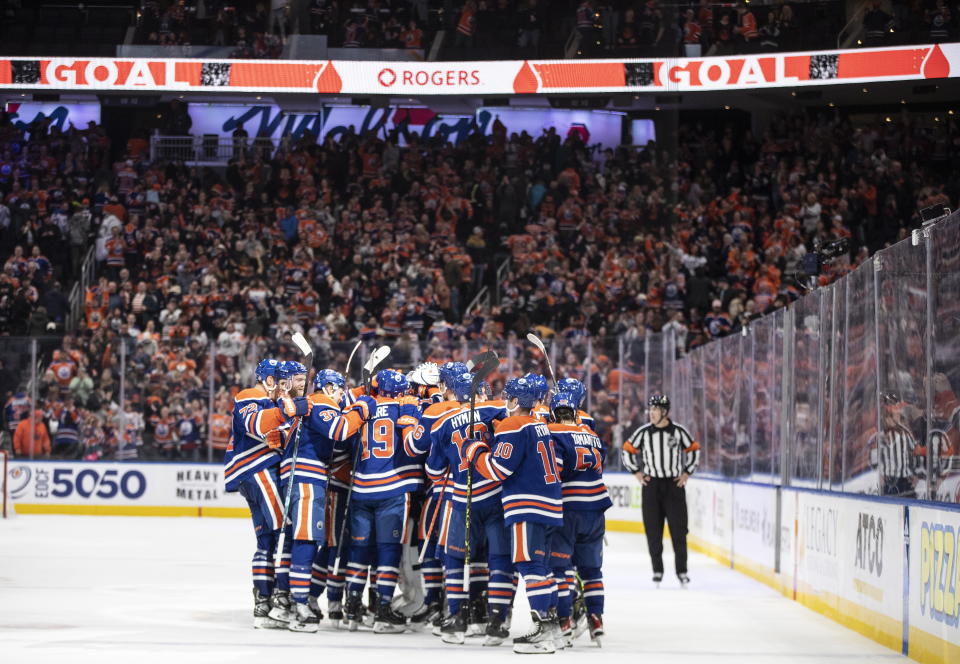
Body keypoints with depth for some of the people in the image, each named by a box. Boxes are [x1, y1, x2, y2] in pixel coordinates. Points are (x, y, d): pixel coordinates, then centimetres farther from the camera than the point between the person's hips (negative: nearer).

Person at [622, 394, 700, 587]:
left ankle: (682, 571, 5)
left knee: (678, 528, -2)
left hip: (674, 484, -1)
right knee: (653, 530, 2)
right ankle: (657, 570, 11)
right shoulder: (643, 432, -1)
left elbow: (694, 450, 10)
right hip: (651, 484, 1)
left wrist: (687, 473, 5)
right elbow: (628, 450, 12)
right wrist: (637, 472, 6)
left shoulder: (679, 431, -3)